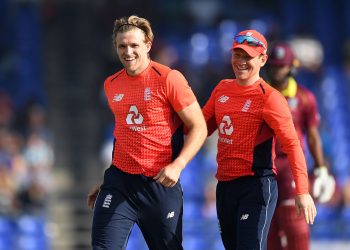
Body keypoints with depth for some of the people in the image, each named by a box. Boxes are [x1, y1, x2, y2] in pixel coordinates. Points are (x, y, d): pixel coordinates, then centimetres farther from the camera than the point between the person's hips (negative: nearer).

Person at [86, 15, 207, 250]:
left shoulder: (169, 79, -8)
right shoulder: (111, 85, 10)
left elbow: (199, 127, -8)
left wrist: (178, 165, -22)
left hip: (161, 183, -4)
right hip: (120, 180, 4)